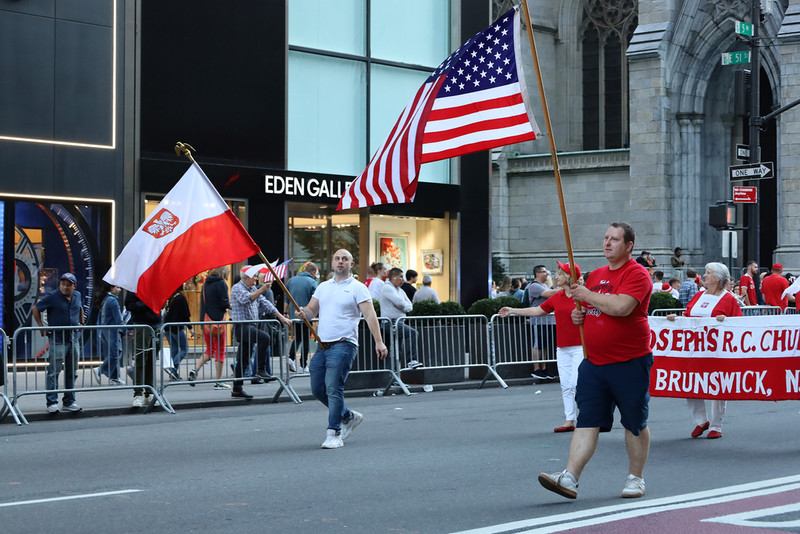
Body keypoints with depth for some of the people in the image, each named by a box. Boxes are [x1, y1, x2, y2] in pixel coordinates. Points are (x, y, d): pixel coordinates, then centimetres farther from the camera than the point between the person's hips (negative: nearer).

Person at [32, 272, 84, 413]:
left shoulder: (77, 296, 9)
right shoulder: (52, 297, -8)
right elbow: (35, 309, -2)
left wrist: (81, 323, 19)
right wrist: (41, 327, -7)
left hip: (73, 339, 6)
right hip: (57, 340, -6)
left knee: (71, 372, 10)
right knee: (54, 372, -6)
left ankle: (69, 401, 19)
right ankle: (52, 403, 0)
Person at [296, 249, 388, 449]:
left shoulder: (357, 288, -1)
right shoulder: (323, 287, 18)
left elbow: (370, 315, -9)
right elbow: (312, 311, 15)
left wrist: (379, 342, -18)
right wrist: (304, 312, -10)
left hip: (343, 345, -7)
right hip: (322, 346, 7)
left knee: (333, 388, -14)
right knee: (318, 389, 8)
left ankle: (334, 434, -8)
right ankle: (349, 417, 27)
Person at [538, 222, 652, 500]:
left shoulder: (637, 274, -10)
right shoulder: (596, 275, 15)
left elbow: (621, 307, -26)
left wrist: (587, 295, -14)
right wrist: (578, 314, 5)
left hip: (630, 363, -6)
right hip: (594, 363, 6)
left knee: (634, 423, 6)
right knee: (586, 421, -2)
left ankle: (636, 477, 20)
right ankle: (570, 477, -10)